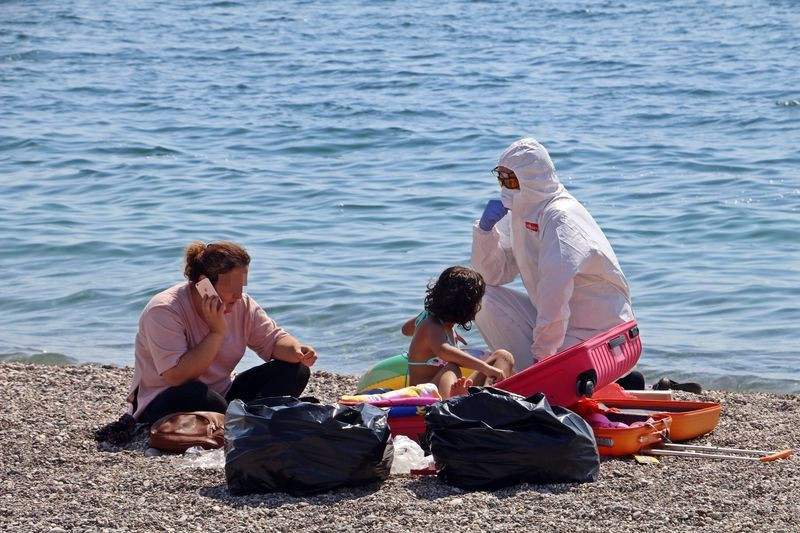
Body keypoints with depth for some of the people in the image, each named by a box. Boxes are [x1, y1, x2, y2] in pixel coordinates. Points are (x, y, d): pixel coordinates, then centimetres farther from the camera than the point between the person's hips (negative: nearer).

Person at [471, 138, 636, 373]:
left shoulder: (560, 218, -21)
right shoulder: (520, 213, 7)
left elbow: (555, 294, -29)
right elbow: (492, 275, 9)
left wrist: (543, 354, -27)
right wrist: (485, 228, -7)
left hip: (597, 333, -9)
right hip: (555, 321, 9)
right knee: (484, 300, -6)